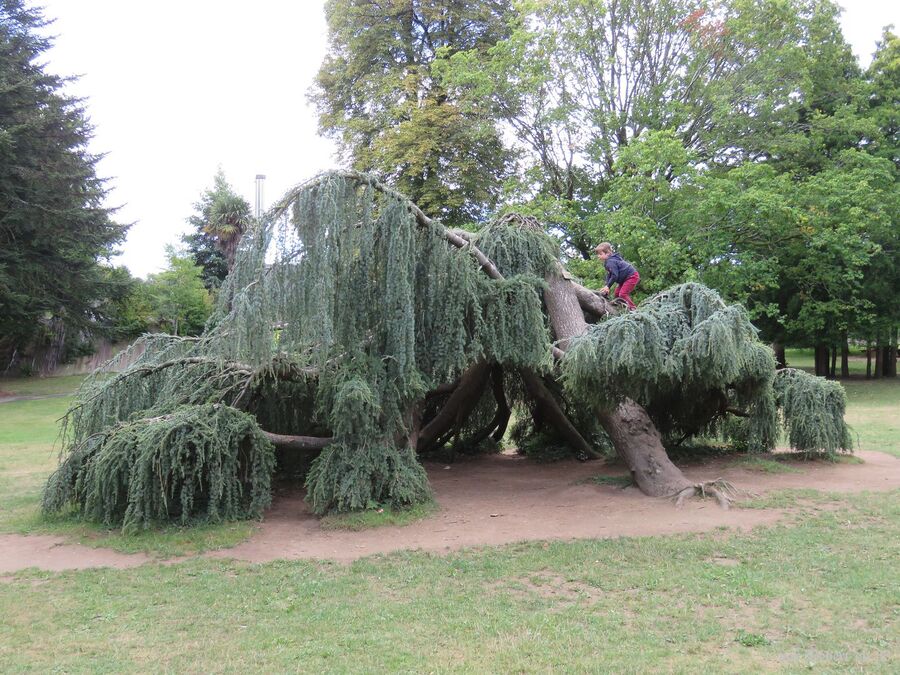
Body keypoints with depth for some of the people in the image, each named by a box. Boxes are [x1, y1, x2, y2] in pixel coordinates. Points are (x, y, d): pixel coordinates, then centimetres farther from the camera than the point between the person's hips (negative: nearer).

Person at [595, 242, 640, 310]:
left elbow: (614, 276, -26)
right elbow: (609, 275, 11)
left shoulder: (611, 262, -22)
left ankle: (633, 309, -13)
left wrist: (608, 286, -21)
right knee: (617, 293, 12)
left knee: (622, 294, -18)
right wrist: (606, 286, 1)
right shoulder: (608, 261, 11)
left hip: (632, 276, -11)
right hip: (625, 278, 11)